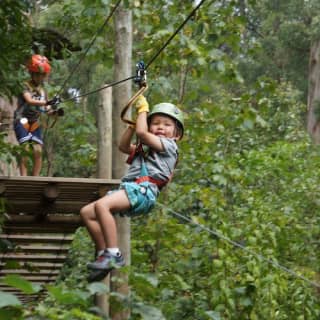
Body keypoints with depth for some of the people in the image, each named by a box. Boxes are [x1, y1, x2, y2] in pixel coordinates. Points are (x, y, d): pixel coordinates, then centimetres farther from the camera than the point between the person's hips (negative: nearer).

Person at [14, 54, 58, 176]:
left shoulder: (42, 90, 10)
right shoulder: (25, 86, -7)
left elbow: (47, 110, 5)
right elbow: (29, 101, -26)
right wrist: (46, 102, -39)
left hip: (35, 123, 5)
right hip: (22, 120, -5)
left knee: (38, 151, -5)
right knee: (25, 148, -18)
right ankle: (24, 176, -19)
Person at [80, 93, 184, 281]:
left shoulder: (169, 145, 6)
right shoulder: (144, 149, 34)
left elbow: (141, 133, -4)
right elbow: (123, 146, 36)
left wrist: (143, 109, 11)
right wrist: (135, 120, 29)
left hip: (144, 189, -10)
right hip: (129, 188, 10)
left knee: (101, 205, -32)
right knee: (87, 212, -2)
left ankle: (114, 254, -32)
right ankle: (103, 253, -5)